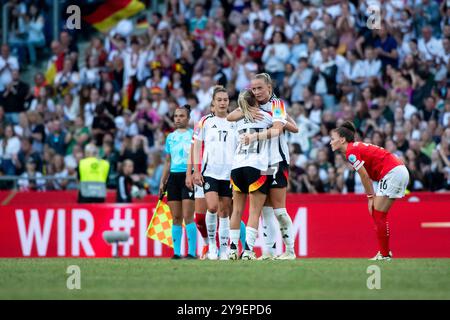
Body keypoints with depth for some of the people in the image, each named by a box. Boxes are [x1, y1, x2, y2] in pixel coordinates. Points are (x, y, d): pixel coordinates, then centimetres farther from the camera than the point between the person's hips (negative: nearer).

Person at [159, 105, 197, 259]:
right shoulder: (170, 137, 16)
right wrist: (162, 182, 17)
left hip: (188, 177, -5)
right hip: (173, 177, 5)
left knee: (187, 216, -11)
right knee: (176, 217, 3)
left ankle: (192, 251, -10)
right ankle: (176, 252, 5)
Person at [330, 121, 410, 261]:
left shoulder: (351, 151, -9)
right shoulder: (357, 147, 18)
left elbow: (365, 176, -11)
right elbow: (368, 176, 15)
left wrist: (370, 197, -3)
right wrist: (372, 197, 7)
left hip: (393, 172, -9)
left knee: (378, 215, -6)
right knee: (378, 215, 13)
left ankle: (385, 255, -4)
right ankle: (384, 253, 15)